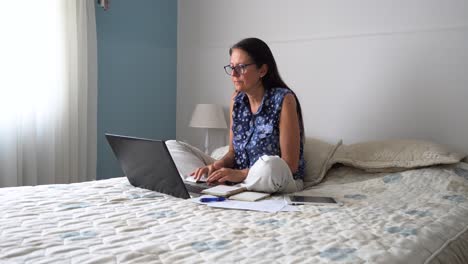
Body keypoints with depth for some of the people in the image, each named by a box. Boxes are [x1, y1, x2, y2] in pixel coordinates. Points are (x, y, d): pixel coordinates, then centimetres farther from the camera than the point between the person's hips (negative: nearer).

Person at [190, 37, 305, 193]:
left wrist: (241, 174, -23)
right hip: (238, 179, 5)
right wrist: (216, 166, -14)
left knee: (268, 164, -42)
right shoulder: (237, 100, 3)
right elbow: (233, 152, 8)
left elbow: (290, 164, -18)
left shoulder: (283, 99, -16)